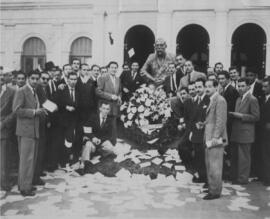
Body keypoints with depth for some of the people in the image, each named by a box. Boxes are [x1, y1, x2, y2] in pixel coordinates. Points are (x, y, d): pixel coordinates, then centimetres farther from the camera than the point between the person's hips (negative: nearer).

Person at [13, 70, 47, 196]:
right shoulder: (21, 91, -8)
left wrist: (41, 112, 6)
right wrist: (34, 112, -18)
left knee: (32, 159, 13)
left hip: (34, 130, 9)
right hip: (26, 130, -9)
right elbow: (16, 110, -17)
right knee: (27, 159, -6)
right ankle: (25, 188, 0)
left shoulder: (35, 93, 19)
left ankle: (27, 182, 24)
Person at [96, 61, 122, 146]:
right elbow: (98, 91, -12)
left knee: (114, 129, 8)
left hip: (115, 108, 5)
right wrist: (110, 96, -17)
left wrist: (119, 97, 5)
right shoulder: (102, 79, -4)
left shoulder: (118, 79, 15)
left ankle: (113, 144, 17)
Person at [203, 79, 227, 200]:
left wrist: (214, 139, -20)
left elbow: (221, 121, -19)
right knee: (209, 165, 17)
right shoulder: (212, 100, 16)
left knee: (214, 166, -3)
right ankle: (211, 187, 29)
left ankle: (215, 192, 6)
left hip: (215, 139, -10)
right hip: (209, 138, 10)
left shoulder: (220, 100, -14)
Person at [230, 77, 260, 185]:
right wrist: (234, 115, 3)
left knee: (243, 157, 0)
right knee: (234, 156, 13)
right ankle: (234, 177, 23)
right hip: (236, 133, 8)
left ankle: (243, 178, 9)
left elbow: (256, 117, -13)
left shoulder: (252, 99, -9)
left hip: (245, 134, -8)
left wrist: (241, 116, -18)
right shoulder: (238, 99, 17)